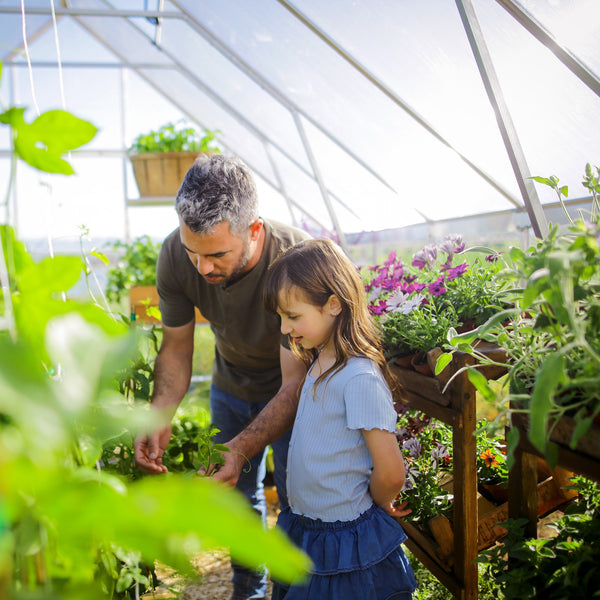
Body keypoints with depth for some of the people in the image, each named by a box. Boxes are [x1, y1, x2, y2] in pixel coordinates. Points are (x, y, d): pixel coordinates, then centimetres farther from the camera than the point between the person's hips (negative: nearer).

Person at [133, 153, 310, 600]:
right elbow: (177, 348, -13)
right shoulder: (175, 254, -26)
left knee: (294, 498, 2)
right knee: (240, 494, 16)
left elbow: (293, 384, -33)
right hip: (231, 384, 4)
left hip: (292, 389, -3)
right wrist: (160, 417, -29)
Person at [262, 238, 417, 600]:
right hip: (302, 529, 8)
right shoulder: (319, 363, 2)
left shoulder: (360, 377, -26)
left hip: (347, 546, -8)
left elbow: (391, 474, -23)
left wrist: (378, 503, -6)